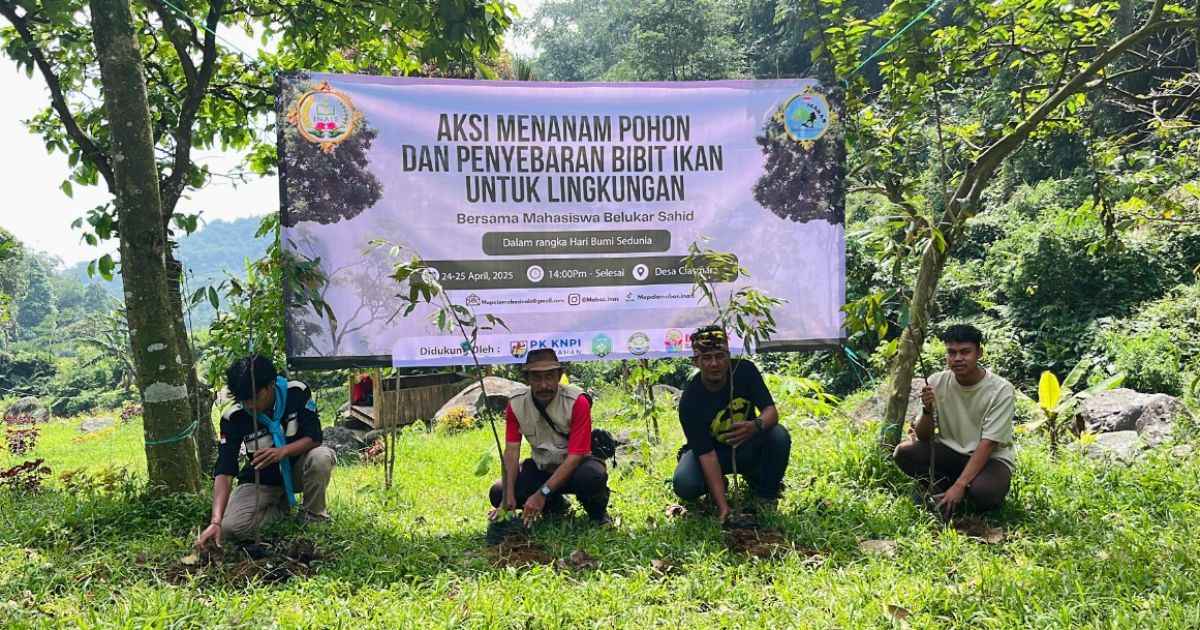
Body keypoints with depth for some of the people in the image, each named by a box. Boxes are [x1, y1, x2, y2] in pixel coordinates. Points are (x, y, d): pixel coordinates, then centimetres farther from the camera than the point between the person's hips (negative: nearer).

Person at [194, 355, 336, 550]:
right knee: (230, 527, -24)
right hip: (261, 481, 1)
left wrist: (282, 451, -42)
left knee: (321, 457, -35)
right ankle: (280, 507, 6)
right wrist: (215, 522, -39)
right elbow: (224, 472, -26)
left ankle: (314, 516, -9)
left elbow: (314, 438, -21)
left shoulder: (297, 392, -20)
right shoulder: (233, 418, -21)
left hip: (295, 470, -1)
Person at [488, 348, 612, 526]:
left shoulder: (577, 402, -23)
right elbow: (511, 451, -14)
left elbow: (575, 456, -26)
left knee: (593, 476, -38)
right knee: (498, 494, -15)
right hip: (541, 467, 4)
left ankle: (598, 512, -1)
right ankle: (555, 505, 10)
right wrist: (508, 497, -28)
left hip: (574, 466, -4)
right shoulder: (516, 405, -10)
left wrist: (542, 494, -32)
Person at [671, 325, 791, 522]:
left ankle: (766, 494, -2)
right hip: (713, 450, -2)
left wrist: (756, 426, -45)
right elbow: (707, 454, -29)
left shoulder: (745, 370, -18)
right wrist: (723, 507, -36)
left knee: (779, 436, -29)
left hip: (748, 446, 2)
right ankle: (716, 486, 7)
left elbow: (771, 411, -18)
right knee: (684, 484, -31)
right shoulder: (690, 400, -27)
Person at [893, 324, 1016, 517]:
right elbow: (923, 437, -5)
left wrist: (959, 485, -30)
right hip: (951, 452, 3)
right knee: (903, 453, -22)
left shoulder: (1001, 389, -18)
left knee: (982, 492, -35)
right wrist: (927, 410, -27)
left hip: (991, 458, -3)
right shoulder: (936, 383, -8)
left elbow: (987, 444, -21)